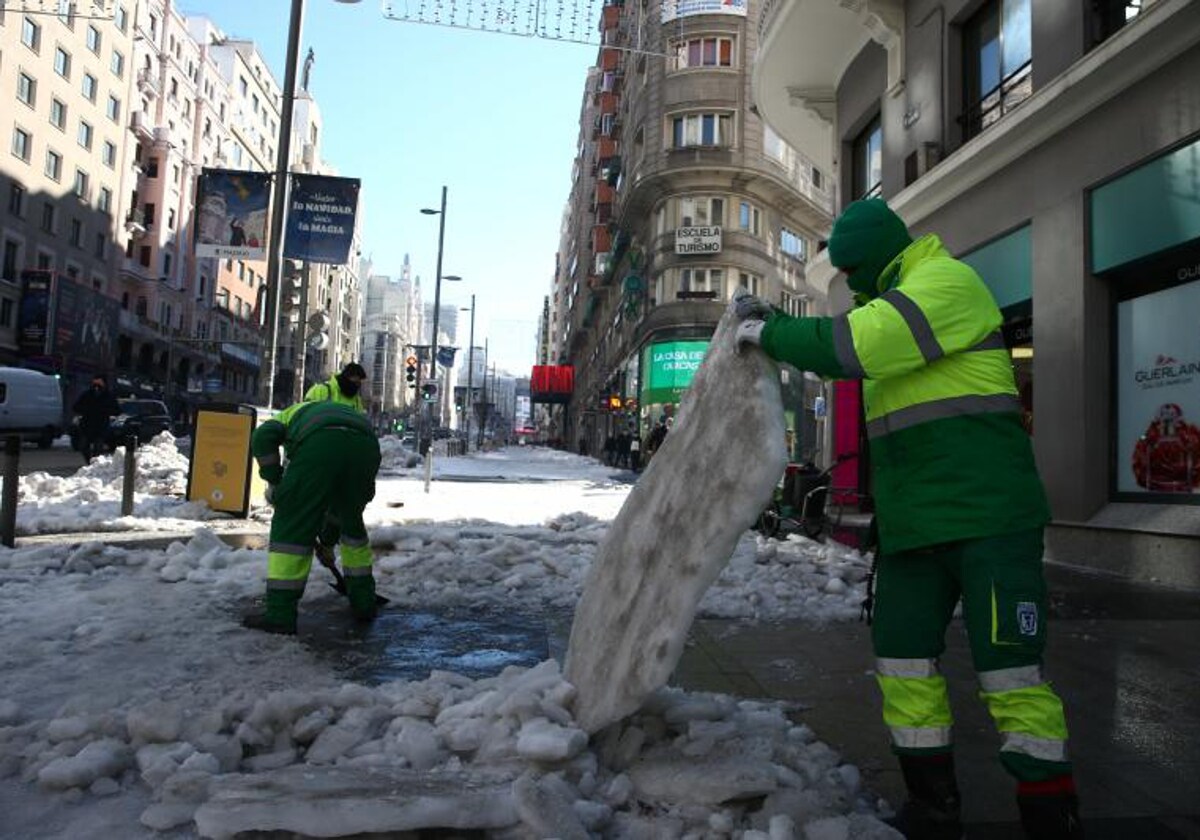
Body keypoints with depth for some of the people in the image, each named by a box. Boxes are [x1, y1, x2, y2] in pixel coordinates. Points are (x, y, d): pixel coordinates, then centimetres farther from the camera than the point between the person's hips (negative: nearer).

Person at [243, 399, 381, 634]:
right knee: (352, 522, 27)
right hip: (367, 446, 5)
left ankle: (280, 614, 7)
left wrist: (274, 481, 16)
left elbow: (262, 436, 9)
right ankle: (364, 603, 34)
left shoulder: (291, 414, 36)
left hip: (319, 445, -5)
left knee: (291, 525, 9)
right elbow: (340, 497, 45)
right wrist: (328, 540, 52)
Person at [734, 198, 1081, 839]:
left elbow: (849, 347, -22)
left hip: (986, 516, -9)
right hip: (913, 523, 9)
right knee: (903, 664, 9)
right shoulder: (891, 303, 21)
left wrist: (769, 334, -9)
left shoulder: (948, 282, -10)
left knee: (1010, 672, -4)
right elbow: (844, 353, 29)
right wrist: (773, 321, 18)